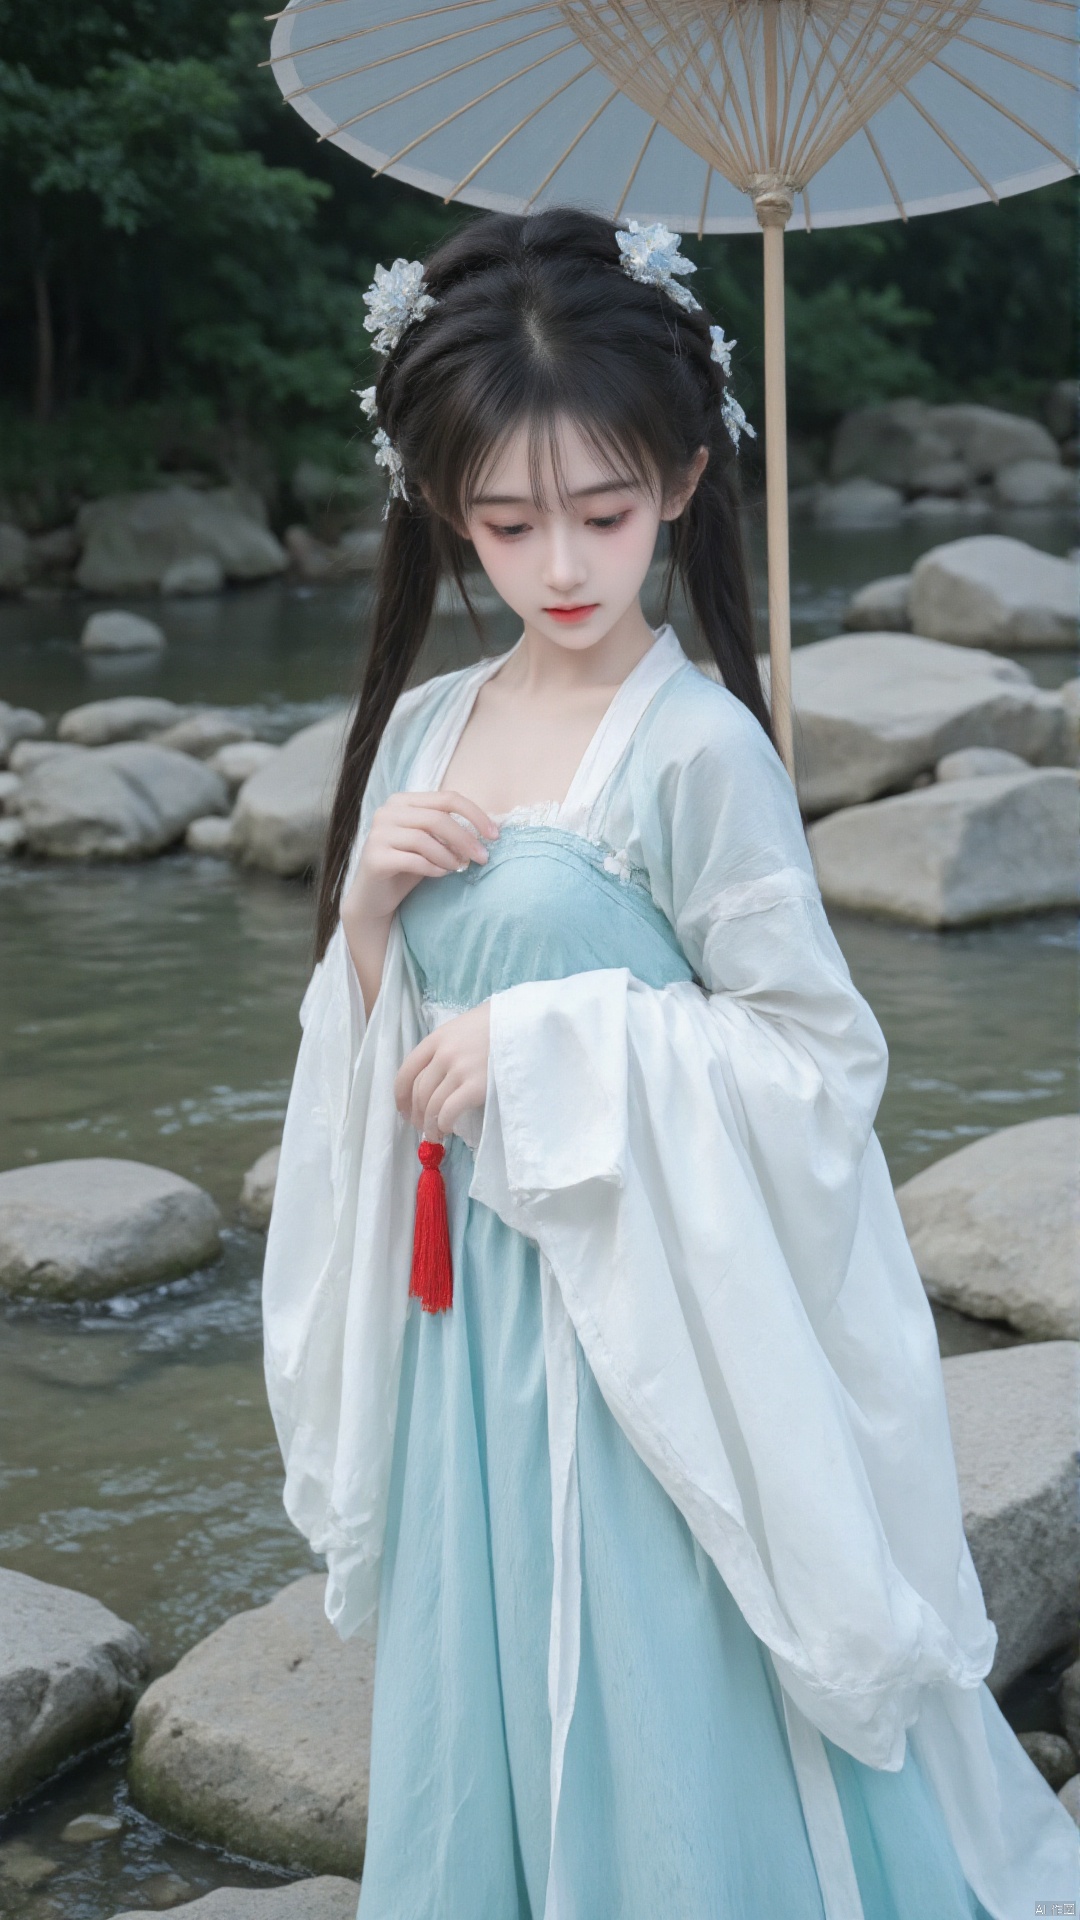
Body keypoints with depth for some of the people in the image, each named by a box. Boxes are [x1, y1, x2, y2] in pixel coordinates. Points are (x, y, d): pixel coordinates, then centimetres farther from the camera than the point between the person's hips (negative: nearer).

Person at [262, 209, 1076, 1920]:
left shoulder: (696, 749, -15)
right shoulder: (423, 731, 4)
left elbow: (818, 1056, -15)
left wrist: (546, 1043, -19)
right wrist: (368, 913, -8)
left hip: (647, 1321, -6)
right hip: (467, 1321, 6)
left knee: (665, 1705, 7)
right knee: (483, 1693, 19)